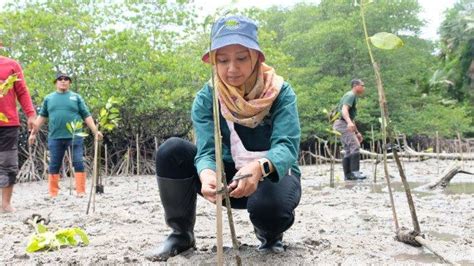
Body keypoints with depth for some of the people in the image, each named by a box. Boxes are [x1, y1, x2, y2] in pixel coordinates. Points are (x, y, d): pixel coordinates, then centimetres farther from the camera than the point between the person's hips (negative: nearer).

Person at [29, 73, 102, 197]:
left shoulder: (76, 97, 8)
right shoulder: (49, 98, 13)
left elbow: (87, 116, 5)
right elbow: (41, 117, 18)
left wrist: (95, 131, -3)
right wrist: (33, 133, 14)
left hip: (75, 137, -2)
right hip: (55, 138, 2)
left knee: (78, 163, -5)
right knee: (54, 165, 5)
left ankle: (81, 192, -1)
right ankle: (53, 194, 13)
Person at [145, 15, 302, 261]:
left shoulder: (280, 92, -16)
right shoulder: (206, 99, -12)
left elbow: (287, 146, -29)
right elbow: (207, 151, -23)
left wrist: (259, 167, -52)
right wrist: (207, 175, -48)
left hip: (272, 176, -2)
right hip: (228, 177, 3)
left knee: (269, 205, -39)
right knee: (172, 151, -22)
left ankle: (270, 235, 0)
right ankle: (181, 234, -2)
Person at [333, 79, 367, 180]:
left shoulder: (353, 97, 24)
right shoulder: (350, 95, -7)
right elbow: (344, 110, -25)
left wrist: (357, 132, 29)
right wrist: (349, 122, -42)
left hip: (346, 125, 10)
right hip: (342, 123, -10)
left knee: (348, 150, 7)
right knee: (355, 146, -19)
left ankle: (348, 175, 8)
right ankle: (355, 171, -24)